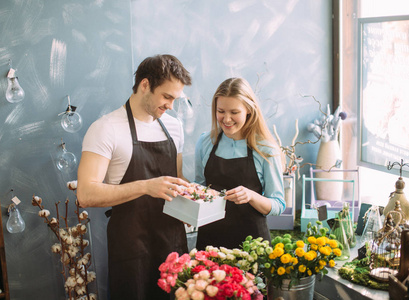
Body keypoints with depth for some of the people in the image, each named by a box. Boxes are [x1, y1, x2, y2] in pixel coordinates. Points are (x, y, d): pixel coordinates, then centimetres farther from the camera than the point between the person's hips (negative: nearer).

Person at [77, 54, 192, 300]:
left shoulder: (173, 127, 9)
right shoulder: (106, 129, -12)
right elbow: (86, 194, -20)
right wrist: (146, 186, -30)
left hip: (173, 240, 6)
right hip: (131, 247, -6)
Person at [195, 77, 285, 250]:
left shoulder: (266, 149, -8)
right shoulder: (205, 142, 2)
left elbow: (278, 205, -5)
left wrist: (251, 196, -23)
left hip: (251, 238, -2)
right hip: (210, 236, 3)